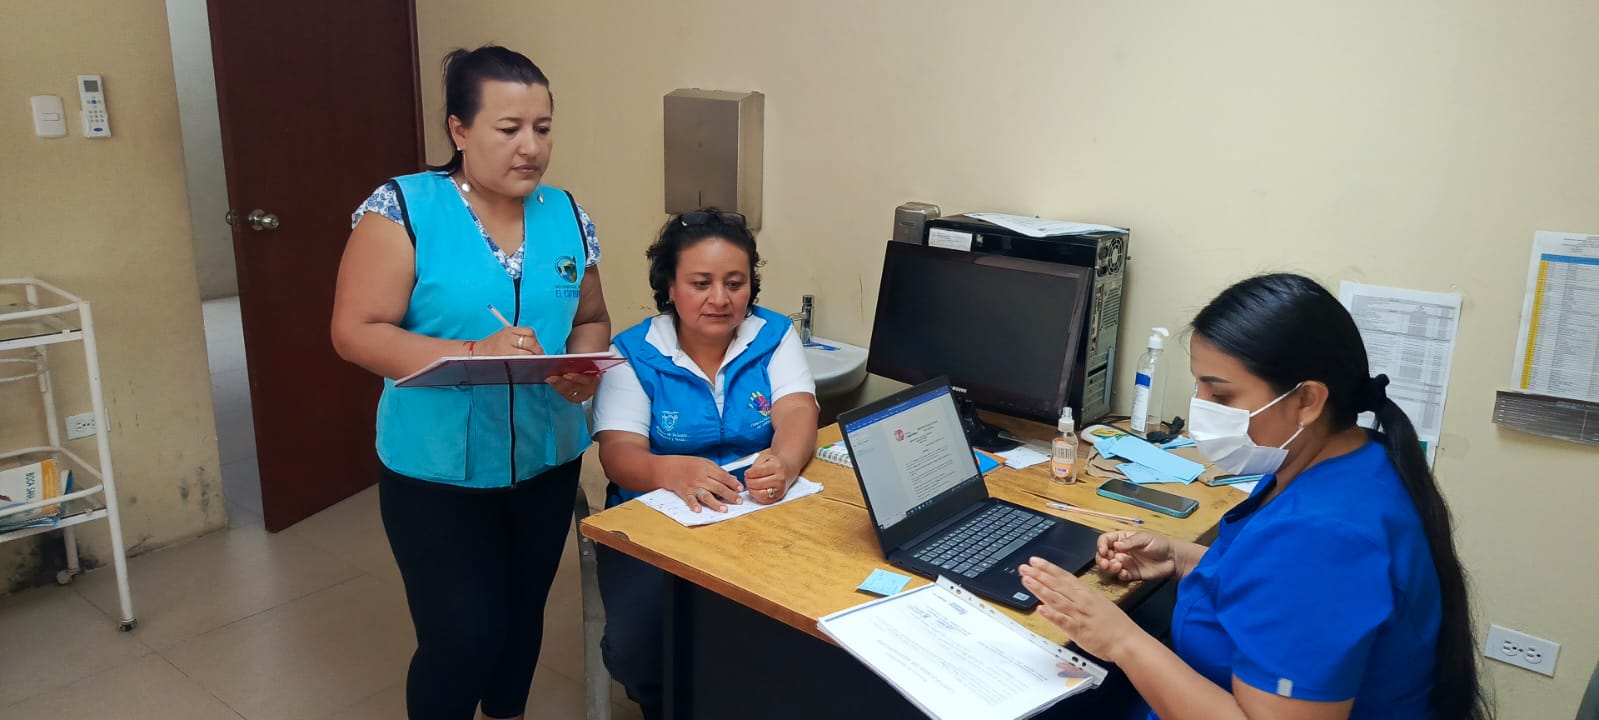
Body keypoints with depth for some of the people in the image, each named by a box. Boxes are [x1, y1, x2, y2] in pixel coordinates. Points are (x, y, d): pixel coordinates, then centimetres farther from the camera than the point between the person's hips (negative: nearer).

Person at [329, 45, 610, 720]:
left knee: (521, 617, 21)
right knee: (461, 638, 0)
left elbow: (591, 319, 10)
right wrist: (472, 353, -29)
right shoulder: (403, 207, -13)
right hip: (437, 472, -4)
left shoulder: (565, 214, 1)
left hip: (547, 463, 5)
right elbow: (356, 331, -17)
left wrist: (584, 367, -13)